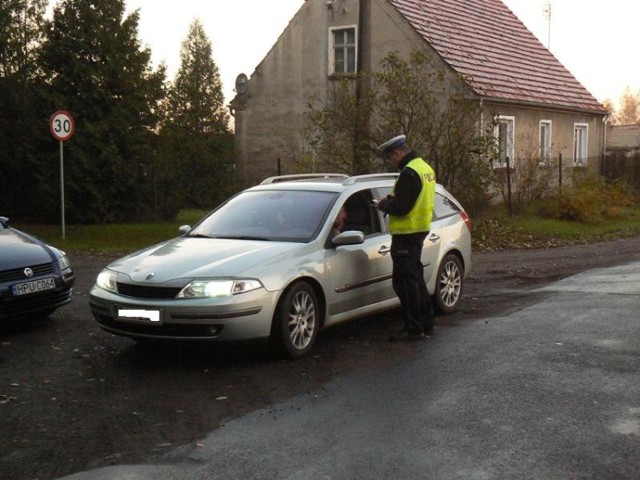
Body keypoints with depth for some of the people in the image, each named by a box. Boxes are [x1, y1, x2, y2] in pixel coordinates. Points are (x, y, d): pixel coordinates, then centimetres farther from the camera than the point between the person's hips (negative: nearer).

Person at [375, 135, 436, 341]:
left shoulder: (409, 173, -20)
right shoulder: (425, 168, 13)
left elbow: (400, 207, -24)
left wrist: (383, 204, -5)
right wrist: (391, 200, 10)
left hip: (406, 233, -10)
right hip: (419, 231, 10)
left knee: (405, 281, -4)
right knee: (416, 278, 18)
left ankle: (414, 329, -1)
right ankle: (426, 323, 25)